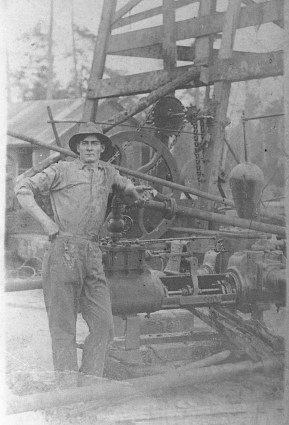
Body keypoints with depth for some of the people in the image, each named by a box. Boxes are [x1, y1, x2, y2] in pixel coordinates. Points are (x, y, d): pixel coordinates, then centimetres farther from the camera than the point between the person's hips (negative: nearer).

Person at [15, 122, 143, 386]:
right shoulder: (63, 170, 6)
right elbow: (23, 190, 5)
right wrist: (45, 221, -4)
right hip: (63, 252, -5)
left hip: (93, 255, 5)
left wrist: (135, 196, 23)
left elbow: (126, 186, 44)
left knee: (103, 325, -3)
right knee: (63, 325, -5)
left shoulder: (108, 172, 20)